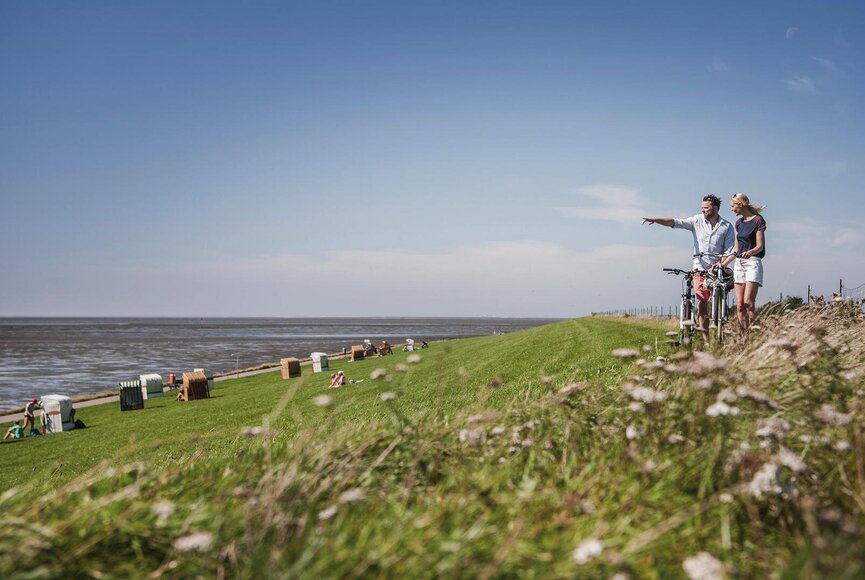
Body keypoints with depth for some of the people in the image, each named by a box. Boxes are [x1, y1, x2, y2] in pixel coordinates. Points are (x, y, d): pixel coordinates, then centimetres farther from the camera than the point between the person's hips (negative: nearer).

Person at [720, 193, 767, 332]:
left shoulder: (758, 220, -3)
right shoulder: (739, 223, 17)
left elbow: (760, 246, -9)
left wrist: (749, 252, -30)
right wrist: (722, 264, 15)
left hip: (752, 262, -7)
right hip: (739, 263, 7)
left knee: (748, 302, -17)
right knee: (739, 305, 0)